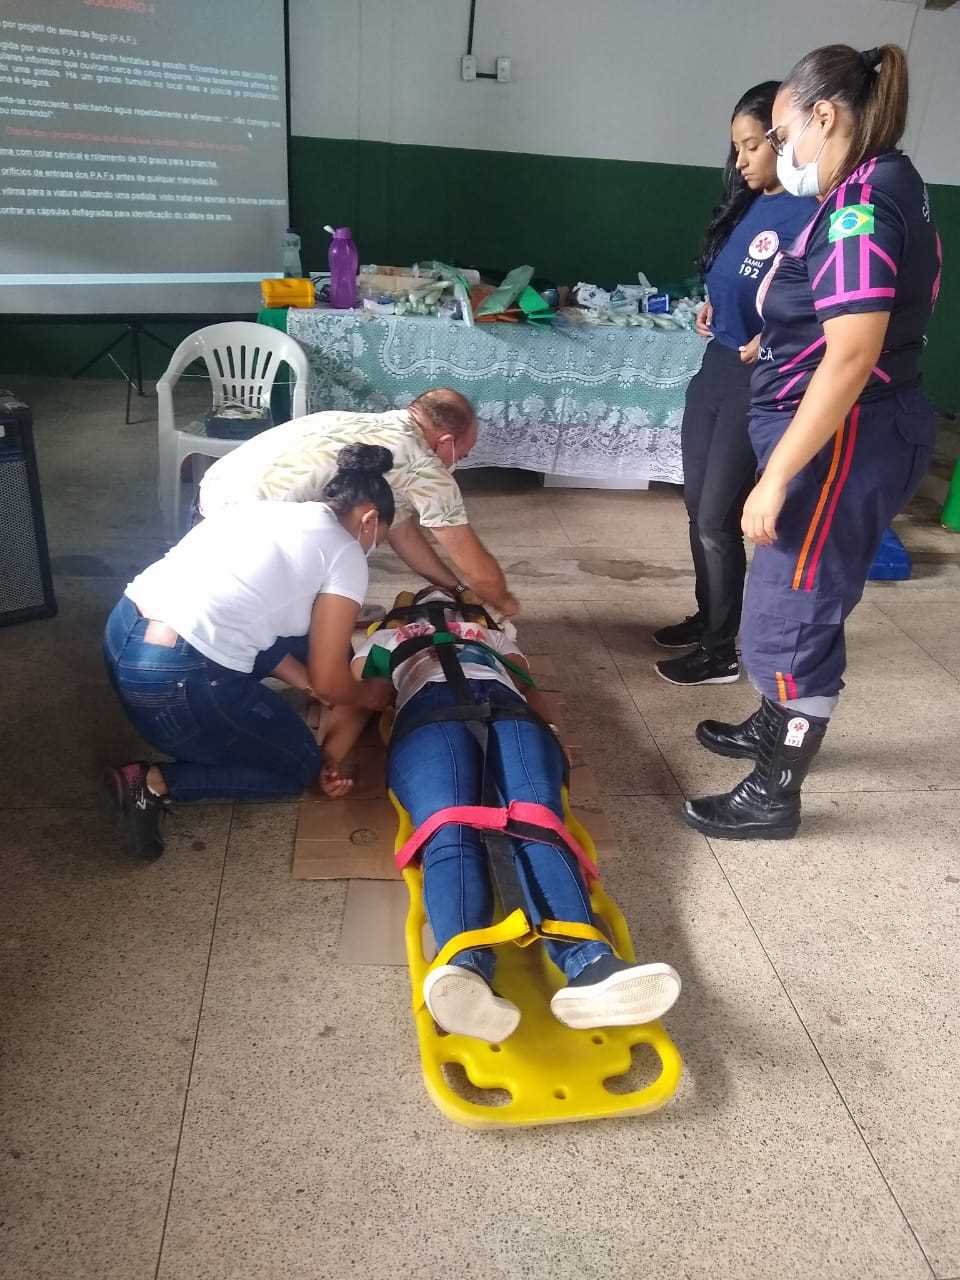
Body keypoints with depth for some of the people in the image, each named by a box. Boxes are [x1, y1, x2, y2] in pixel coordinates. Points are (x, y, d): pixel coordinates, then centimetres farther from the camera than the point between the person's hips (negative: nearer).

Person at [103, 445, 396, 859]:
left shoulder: (271, 511, 19)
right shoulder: (345, 554, -1)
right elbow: (329, 683, 1)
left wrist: (305, 683, 26)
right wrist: (367, 696, 22)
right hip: (174, 682, -8)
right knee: (301, 766, 16)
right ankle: (156, 783, 4)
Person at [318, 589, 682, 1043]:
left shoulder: (495, 636, 46)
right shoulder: (385, 639, 43)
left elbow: (529, 687, 27)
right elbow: (351, 708, 26)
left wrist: (550, 730, 1)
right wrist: (326, 762, 3)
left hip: (508, 708, 2)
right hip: (430, 708, -1)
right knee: (451, 835, -34)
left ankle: (587, 965, -56)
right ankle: (467, 969, -61)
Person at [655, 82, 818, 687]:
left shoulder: (809, 213, -17)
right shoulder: (748, 203, 10)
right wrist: (715, 307, 6)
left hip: (759, 385, -9)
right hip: (716, 366, 9)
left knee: (719, 520, -3)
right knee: (699, 507, 16)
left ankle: (721, 654, 13)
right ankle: (707, 619, 34)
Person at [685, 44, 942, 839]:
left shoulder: (862, 204, -19)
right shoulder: (889, 187, 13)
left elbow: (852, 355, -27)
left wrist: (776, 475, -27)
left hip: (844, 442, -10)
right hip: (849, 435, 10)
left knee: (792, 612, -2)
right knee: (795, 598, 21)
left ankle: (775, 795, 12)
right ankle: (775, 728, 41)